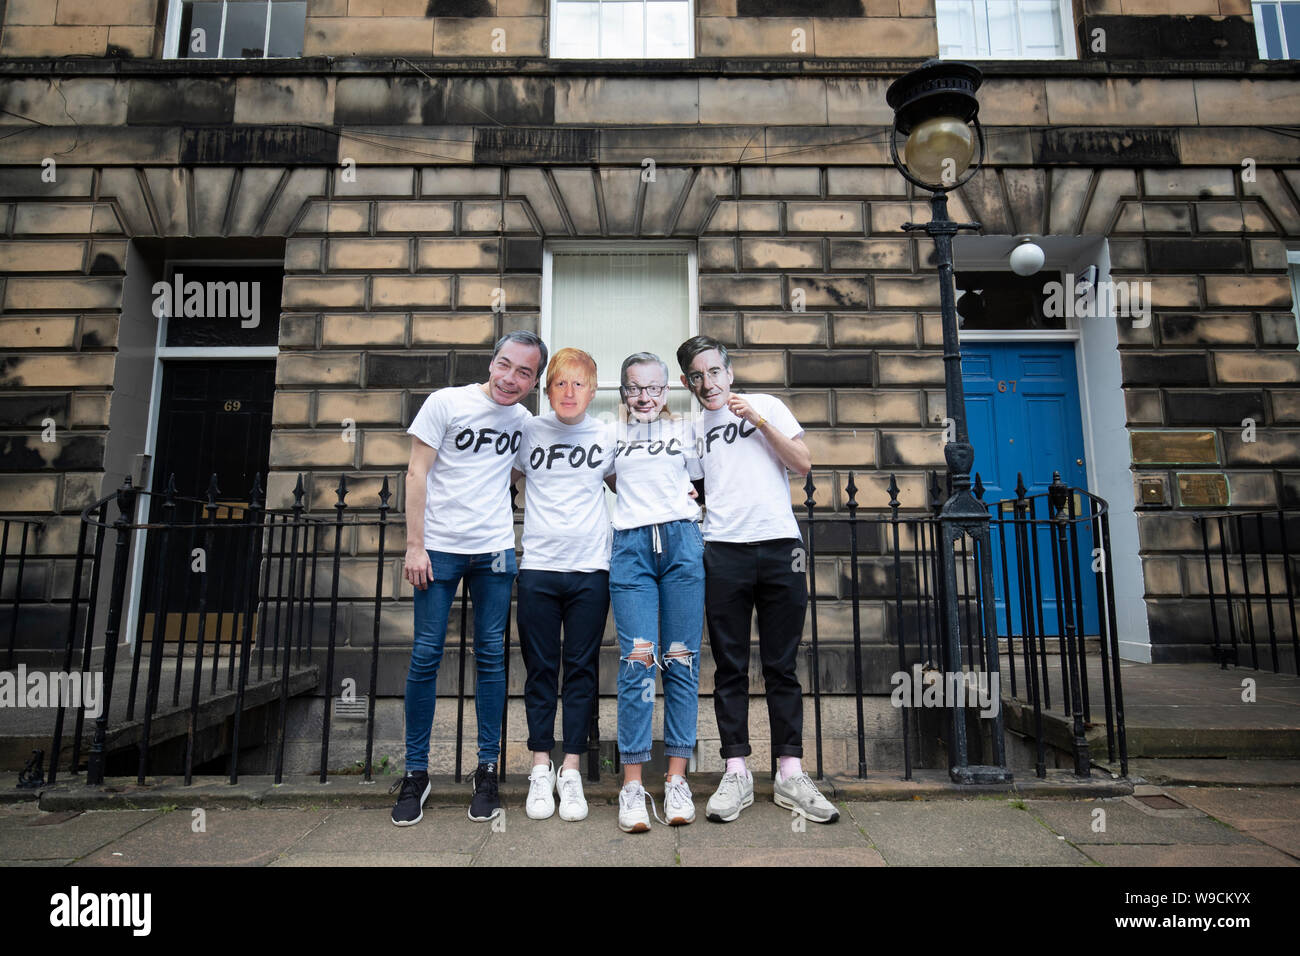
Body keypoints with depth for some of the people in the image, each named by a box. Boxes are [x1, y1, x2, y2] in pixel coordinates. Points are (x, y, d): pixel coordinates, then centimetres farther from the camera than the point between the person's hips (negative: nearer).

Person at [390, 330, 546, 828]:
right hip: (438, 547, -2)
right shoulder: (446, 402, -3)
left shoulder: (523, 421, 8)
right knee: (425, 655, 1)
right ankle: (416, 773, 15)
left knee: (490, 656, 6)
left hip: (494, 549, 3)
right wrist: (414, 546, -9)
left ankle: (487, 770, 18)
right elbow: (416, 474, -5)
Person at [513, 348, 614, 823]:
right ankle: (541, 770, 20)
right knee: (540, 669, 7)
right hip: (538, 567, 0)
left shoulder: (606, 436, 4)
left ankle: (571, 771, 17)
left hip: (590, 569, 0)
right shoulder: (529, 432, 2)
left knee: (581, 670, 6)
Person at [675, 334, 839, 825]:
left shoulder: (767, 406, 11)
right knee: (731, 667, 3)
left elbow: (803, 463, 2)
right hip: (723, 552, 1)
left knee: (782, 666, 3)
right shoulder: (690, 430, 16)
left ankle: (790, 772, 12)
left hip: (779, 545, -1)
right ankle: (736, 772, 11)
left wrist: (758, 421, -5)